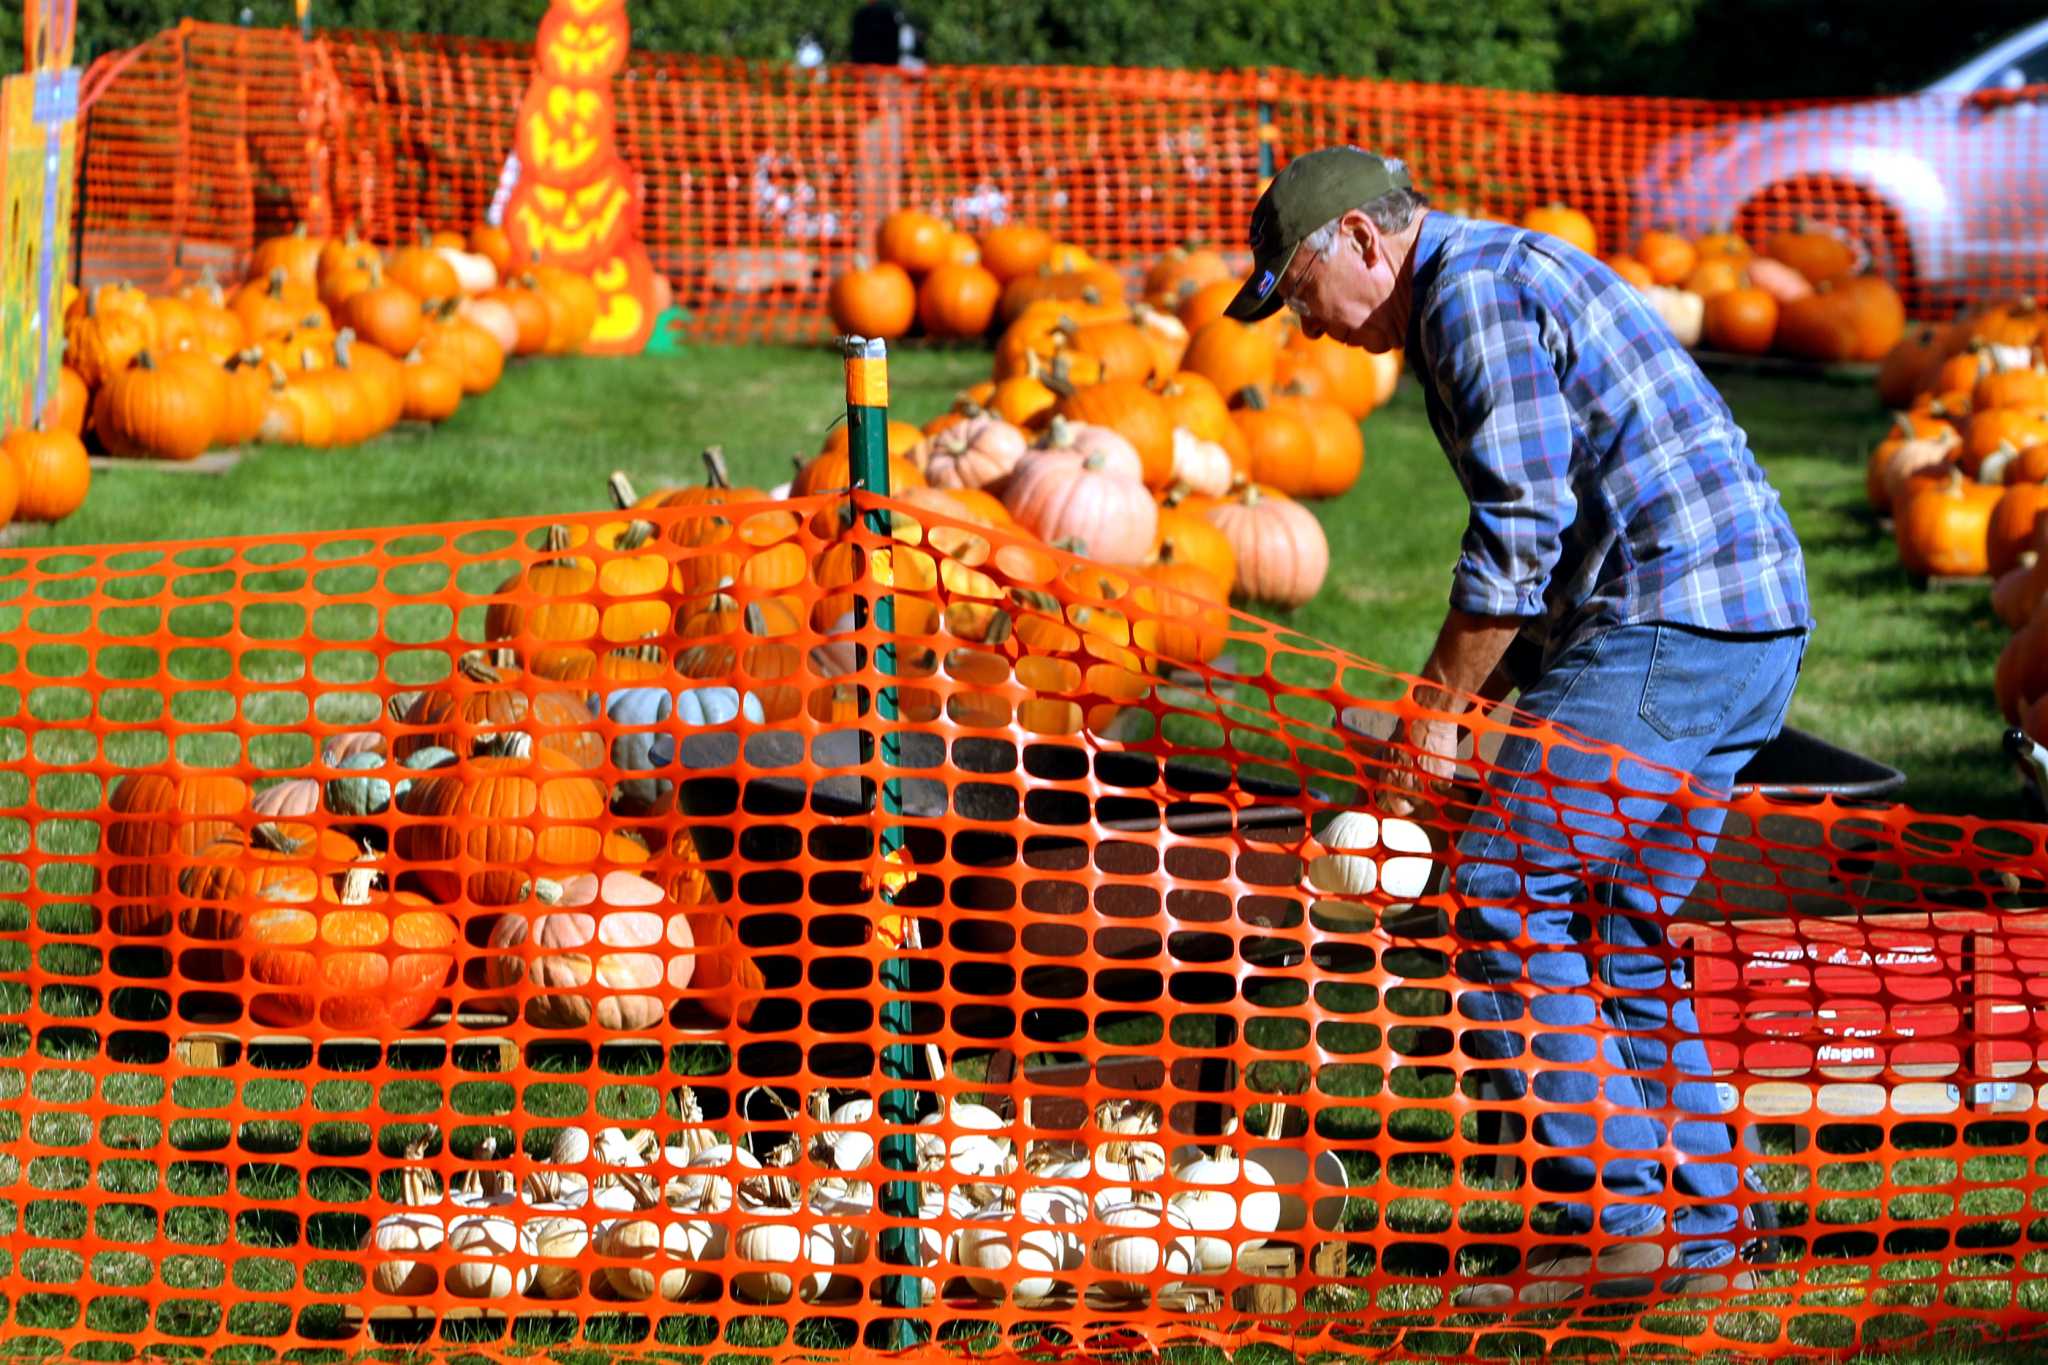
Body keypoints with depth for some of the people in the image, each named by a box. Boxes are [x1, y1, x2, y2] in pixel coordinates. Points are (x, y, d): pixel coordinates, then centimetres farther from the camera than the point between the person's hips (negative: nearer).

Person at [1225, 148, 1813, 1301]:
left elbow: (1520, 530, -15)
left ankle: (1616, 1225, -9)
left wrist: (1436, 712, -8)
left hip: (1666, 628, -10)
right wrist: (1470, 699, 20)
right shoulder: (1520, 276, 25)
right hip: (1758, 623, 10)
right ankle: (1706, 1222, 15)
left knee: (1507, 902, -8)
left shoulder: (1472, 291, -7)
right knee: (1614, 926, 14)